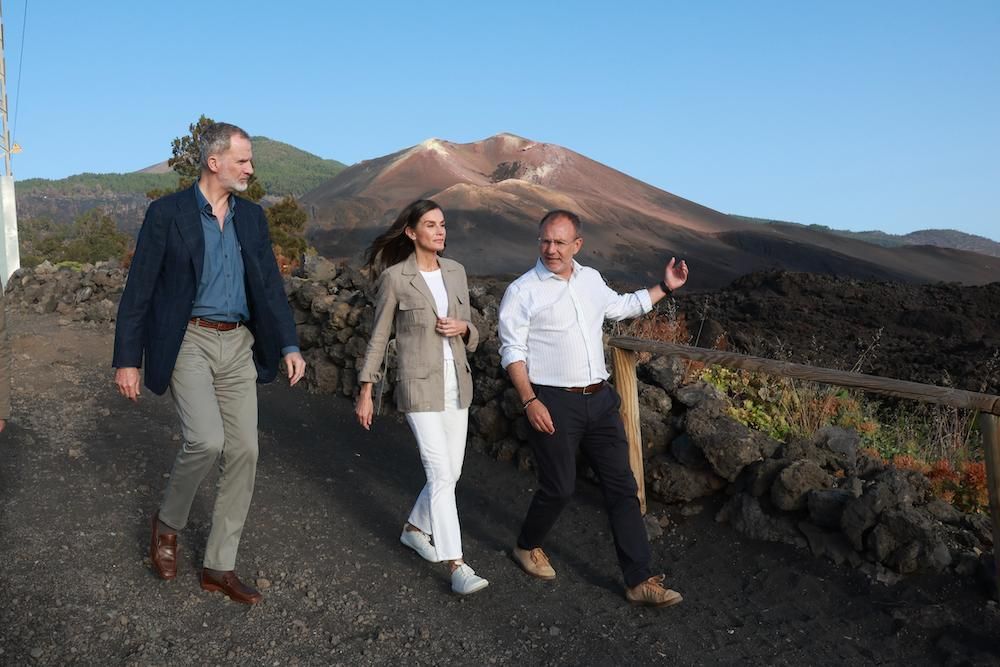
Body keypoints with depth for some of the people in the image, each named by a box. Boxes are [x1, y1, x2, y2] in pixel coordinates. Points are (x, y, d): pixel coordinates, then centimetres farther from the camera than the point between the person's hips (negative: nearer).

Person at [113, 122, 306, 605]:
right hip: (187, 342, -5)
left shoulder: (251, 217, 9)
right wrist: (126, 360, -7)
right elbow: (138, 290, -5)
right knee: (207, 439, -22)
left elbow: (270, 285, 11)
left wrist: (289, 345, 0)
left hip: (238, 345, 5)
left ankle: (219, 567, 14)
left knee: (243, 452, 1)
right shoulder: (167, 213, -5)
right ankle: (168, 521, 11)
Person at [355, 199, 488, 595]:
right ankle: (457, 567, -6)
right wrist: (365, 393, 0)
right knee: (441, 475, -10)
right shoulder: (394, 277, -7)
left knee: (450, 473, 11)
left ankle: (415, 529, 35)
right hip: (419, 387, -6)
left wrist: (463, 328, -8)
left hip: (456, 385, 6)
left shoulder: (455, 272, 8)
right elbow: (378, 338, -1)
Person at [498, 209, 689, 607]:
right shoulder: (523, 291, -7)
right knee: (559, 488, 1)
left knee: (622, 487, 4)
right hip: (553, 403, -6)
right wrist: (529, 401, -18)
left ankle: (639, 581, 10)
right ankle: (528, 547, 32)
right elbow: (512, 351, -9)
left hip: (599, 398, 6)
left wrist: (665, 287, 26)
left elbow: (621, 307, 30)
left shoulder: (591, 279, 11)